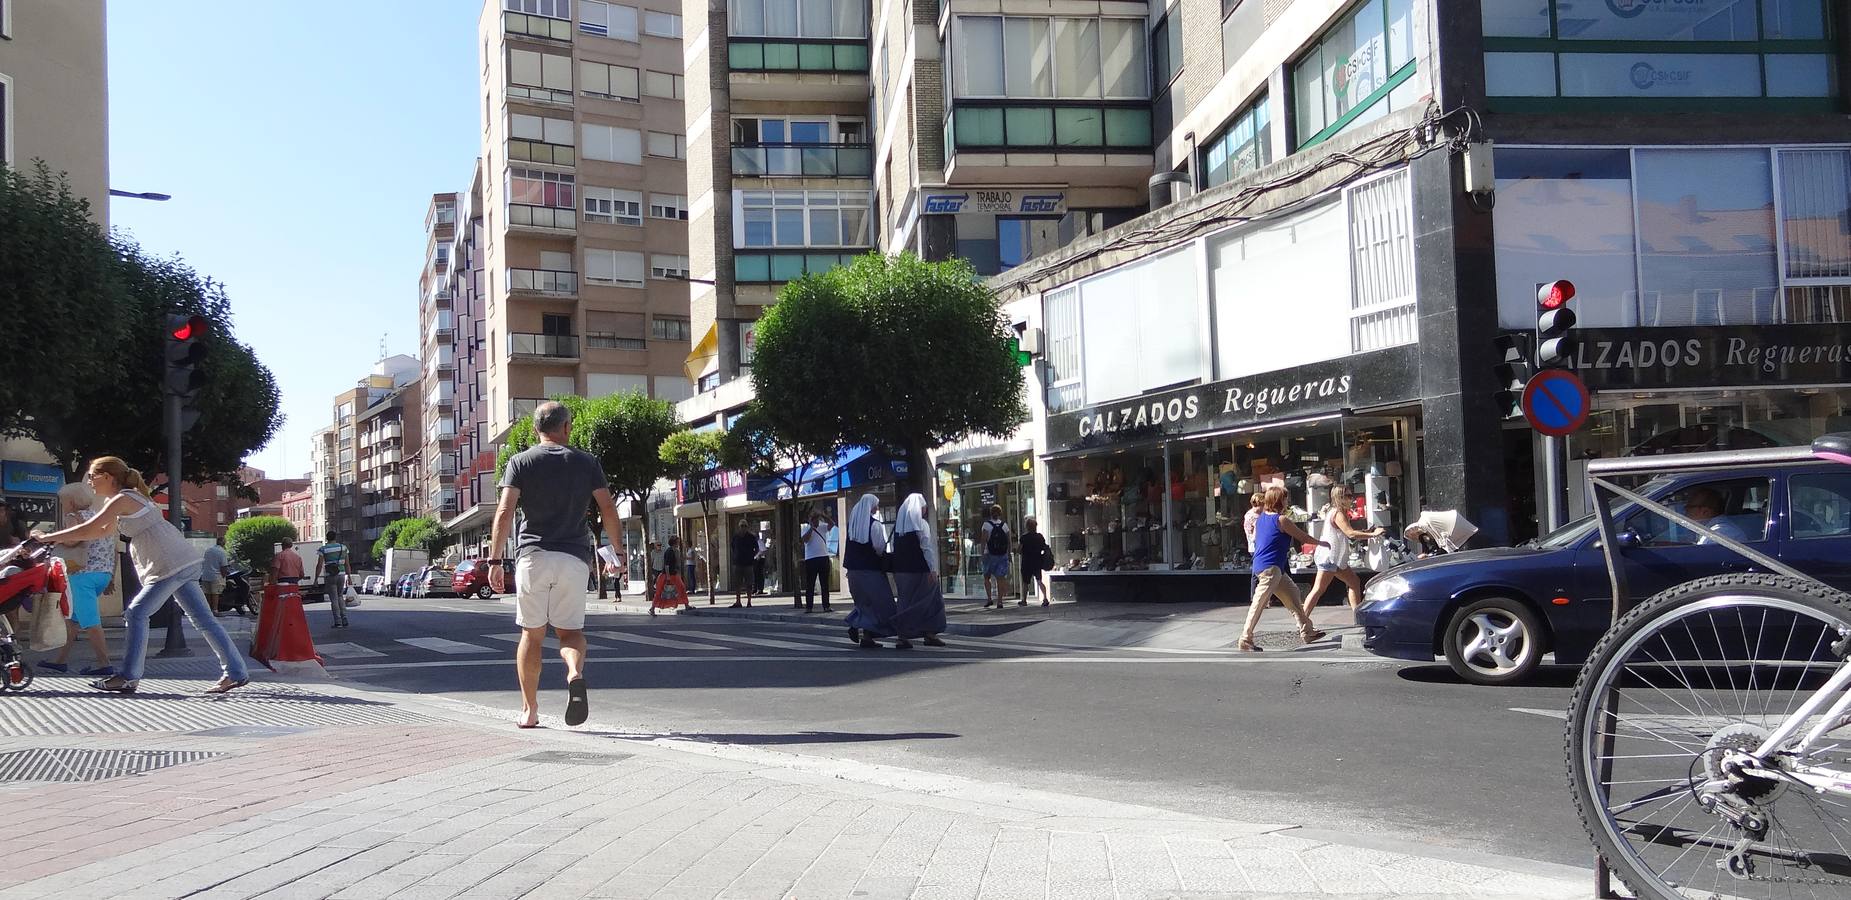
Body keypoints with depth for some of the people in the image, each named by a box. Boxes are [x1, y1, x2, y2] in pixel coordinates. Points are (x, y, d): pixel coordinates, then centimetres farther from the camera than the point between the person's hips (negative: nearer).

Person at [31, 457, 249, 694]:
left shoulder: (121, 499, -8)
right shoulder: (130, 496, 20)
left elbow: (87, 529, -9)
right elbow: (102, 532, 30)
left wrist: (48, 537, 2)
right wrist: (64, 541, 25)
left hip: (171, 565, -10)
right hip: (185, 562, 10)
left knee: (136, 613, -4)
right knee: (202, 619, 7)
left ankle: (128, 678, 0)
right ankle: (235, 672, 5)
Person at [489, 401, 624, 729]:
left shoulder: (520, 462, 5)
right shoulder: (587, 462, 9)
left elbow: (505, 511, -5)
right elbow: (608, 509, 2)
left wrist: (495, 559, -4)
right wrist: (618, 550, 12)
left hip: (533, 555, 0)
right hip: (574, 557, 0)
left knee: (532, 633, 10)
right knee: (570, 630, 8)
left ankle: (530, 710, 14)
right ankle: (576, 673, -24)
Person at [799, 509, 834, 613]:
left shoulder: (823, 527, 11)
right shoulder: (806, 528, 4)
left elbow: (832, 524, -7)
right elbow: (805, 539, -14)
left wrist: (822, 515, -14)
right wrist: (811, 527, -14)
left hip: (824, 557, 3)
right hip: (810, 559, -3)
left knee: (825, 584, 7)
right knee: (810, 585, 0)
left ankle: (826, 606, 11)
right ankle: (809, 607, 2)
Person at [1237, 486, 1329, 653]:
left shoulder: (1260, 518, 12)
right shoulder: (1281, 520, -10)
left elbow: (1255, 538, 24)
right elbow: (1303, 537, -2)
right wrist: (1321, 543, 12)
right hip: (1270, 567, -10)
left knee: (1292, 593, 16)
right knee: (1259, 603, -9)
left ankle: (1307, 631, 21)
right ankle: (1246, 639, -10)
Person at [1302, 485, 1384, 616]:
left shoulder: (1338, 512, 15)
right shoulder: (1338, 514, -16)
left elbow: (1347, 532, 17)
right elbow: (1350, 533, -25)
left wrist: (1365, 532, 8)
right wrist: (1372, 534, -21)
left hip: (1336, 559, 10)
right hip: (1328, 557, -10)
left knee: (1354, 583, 13)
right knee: (1318, 590, -10)